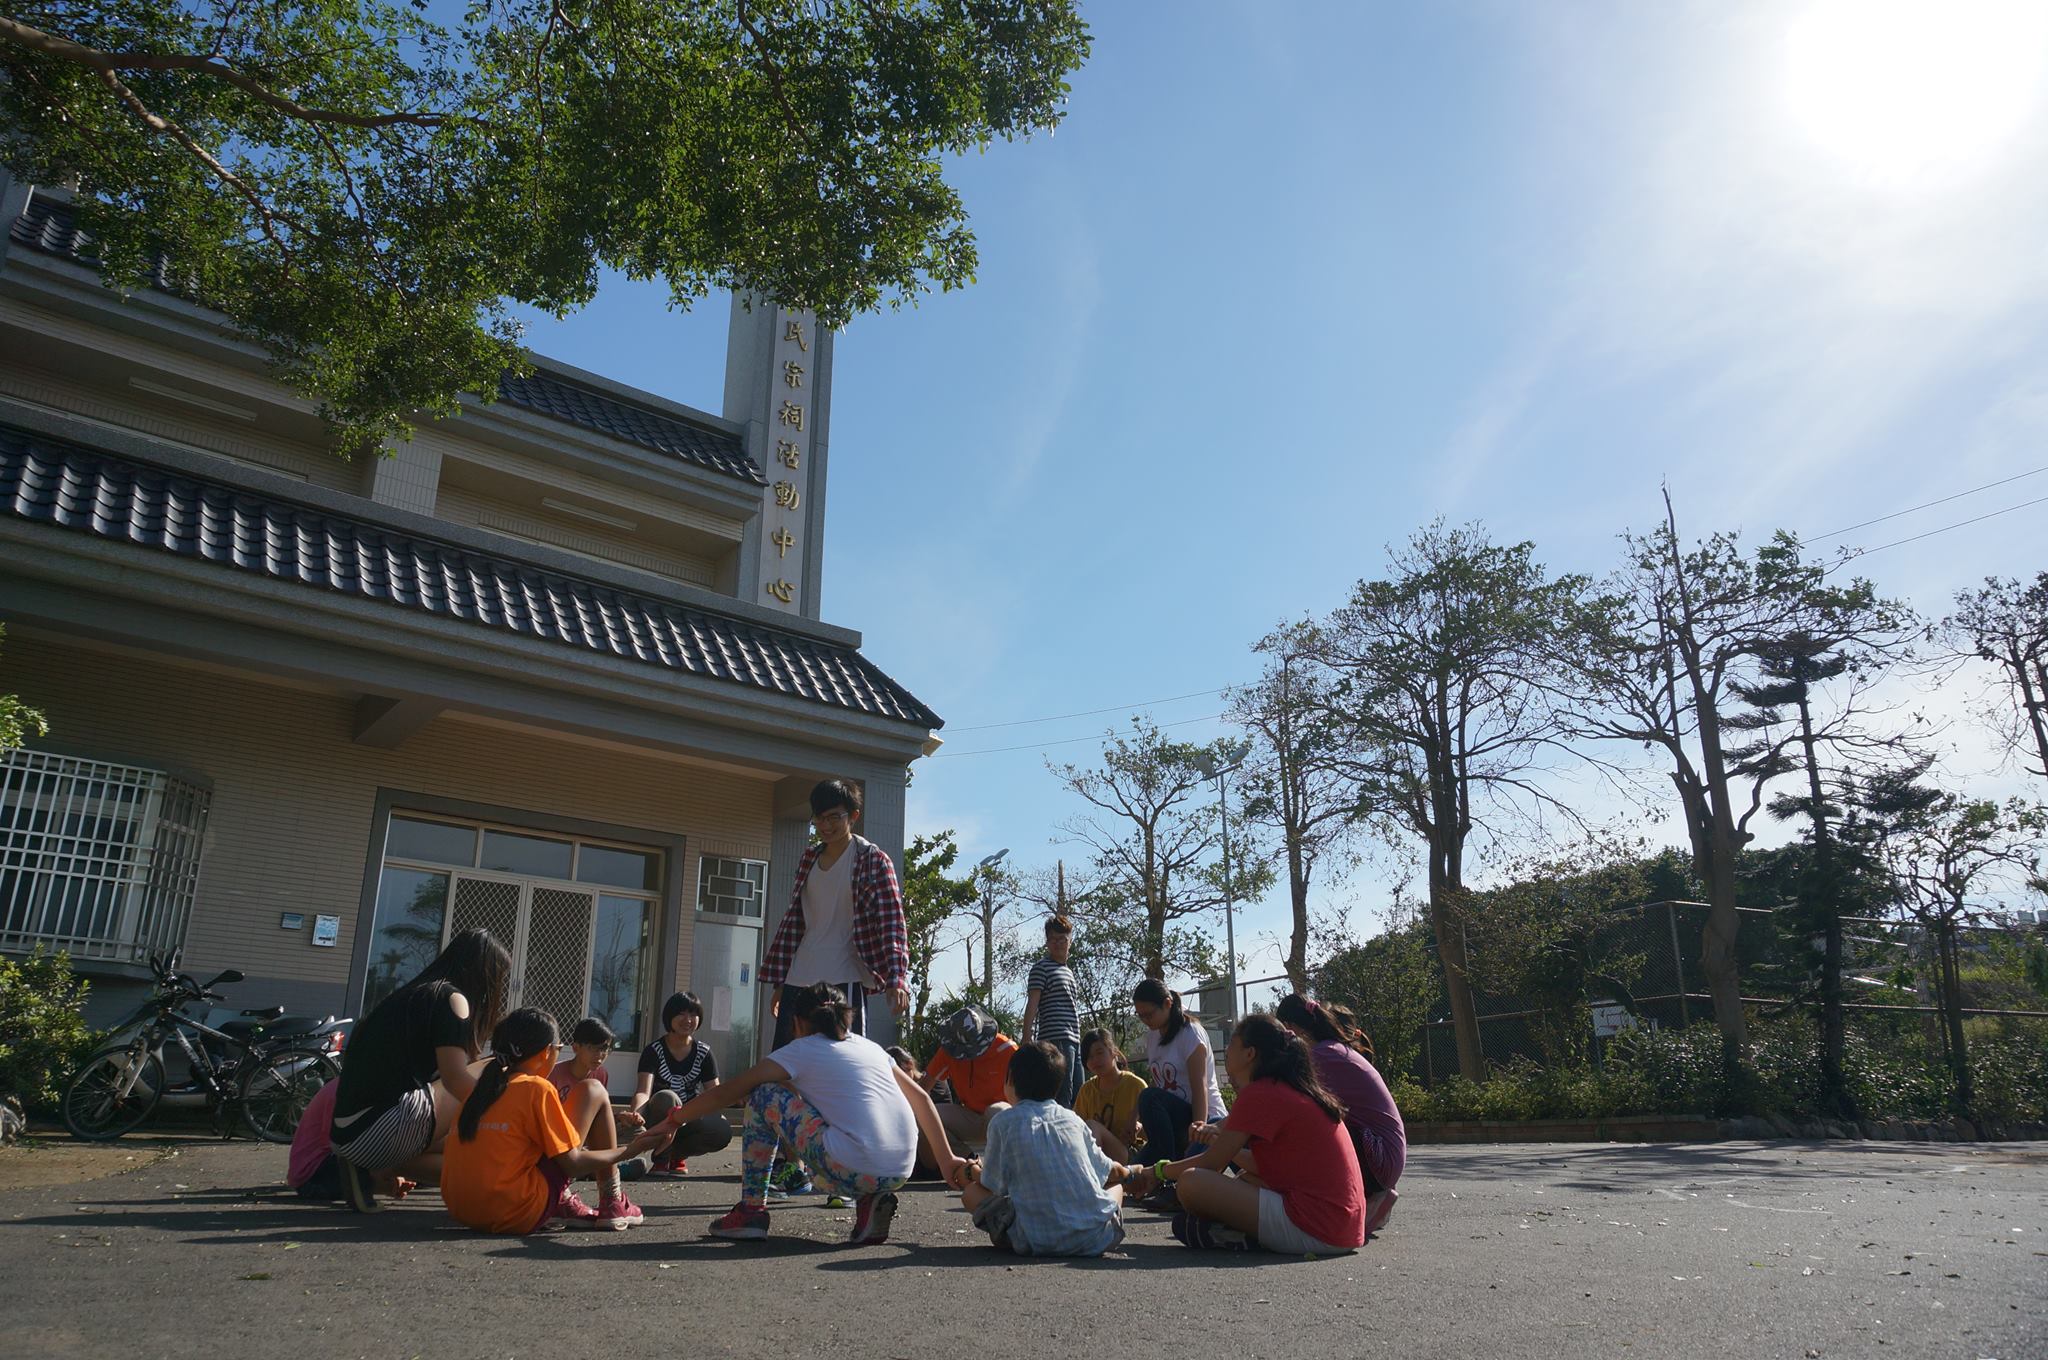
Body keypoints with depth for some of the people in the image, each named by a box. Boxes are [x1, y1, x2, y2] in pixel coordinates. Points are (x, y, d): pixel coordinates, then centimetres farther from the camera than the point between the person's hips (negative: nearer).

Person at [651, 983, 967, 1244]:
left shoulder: (801, 1050, 10)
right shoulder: (870, 1047, 24)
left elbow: (725, 1095, 11)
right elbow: (921, 1099, 25)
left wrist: (675, 1118, 25)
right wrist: (947, 1159, 29)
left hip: (852, 1171, -6)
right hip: (900, 1174, 6)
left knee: (765, 1093, 12)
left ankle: (751, 1210, 13)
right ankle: (871, 1202, 14)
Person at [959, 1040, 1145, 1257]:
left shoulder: (1003, 1121, 3)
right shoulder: (1073, 1119, 14)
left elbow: (993, 1185, 8)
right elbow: (1108, 1171, 24)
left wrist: (973, 1172, 31)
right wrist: (1129, 1173, 48)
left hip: (1039, 1242, -4)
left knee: (971, 1192, 13)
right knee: (1116, 1183, 33)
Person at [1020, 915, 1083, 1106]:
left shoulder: (1068, 971, 22)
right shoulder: (1041, 968, -1)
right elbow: (1031, 1007, -8)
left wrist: (1077, 1040, 18)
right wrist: (1026, 1044, -15)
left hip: (1074, 1041, 8)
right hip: (1056, 1040, -8)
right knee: (1062, 1098, -11)